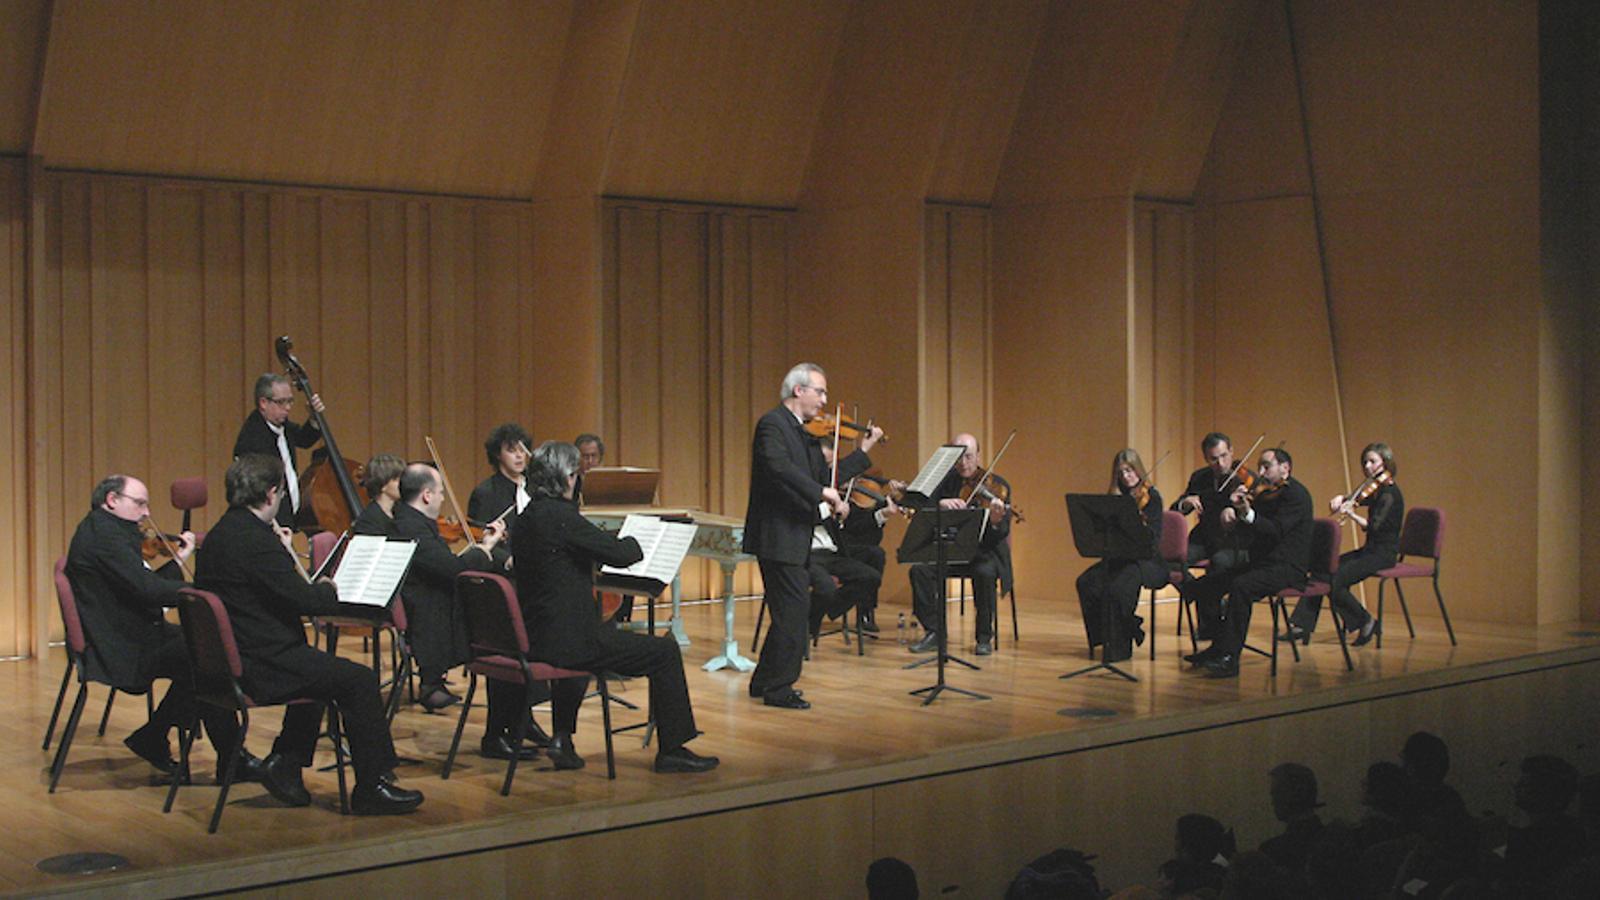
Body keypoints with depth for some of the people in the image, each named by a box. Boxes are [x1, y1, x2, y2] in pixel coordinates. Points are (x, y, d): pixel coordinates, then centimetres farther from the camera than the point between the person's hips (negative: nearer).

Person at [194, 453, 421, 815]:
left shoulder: (219, 536, 11)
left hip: (231, 660, 11)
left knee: (318, 668, 31)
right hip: (259, 667, -11)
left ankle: (284, 764, 27)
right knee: (360, 680, -8)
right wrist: (330, 589, -2)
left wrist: (282, 553, 14)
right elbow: (305, 600, -21)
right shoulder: (255, 540, -21)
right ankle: (372, 786, -2)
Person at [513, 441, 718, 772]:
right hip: (568, 641, -10)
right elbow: (620, 554, -17)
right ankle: (672, 750, 6)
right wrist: (634, 542, 6)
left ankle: (562, 739, 37)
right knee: (666, 651, 0)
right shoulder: (560, 516, -18)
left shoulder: (525, 520, 10)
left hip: (535, 639, 10)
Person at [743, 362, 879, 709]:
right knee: (795, 608, -8)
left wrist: (863, 451, 16)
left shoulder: (805, 432, 16)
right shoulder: (772, 424, -13)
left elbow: (825, 478, 17)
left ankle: (764, 681, 26)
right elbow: (779, 467, -30)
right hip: (777, 536, -10)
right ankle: (780, 689, 0)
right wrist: (822, 493, -32)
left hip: (794, 538, 10)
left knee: (790, 610, 15)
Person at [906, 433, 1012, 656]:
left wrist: (996, 522, -37)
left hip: (984, 551, -3)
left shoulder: (998, 486, -5)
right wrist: (940, 503, -28)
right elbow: (913, 503, -9)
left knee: (985, 573, -35)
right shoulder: (945, 480, 3)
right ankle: (934, 632, -10)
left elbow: (1000, 536, -13)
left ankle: (985, 637, -16)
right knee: (919, 569, -24)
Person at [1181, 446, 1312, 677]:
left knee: (1240, 586, -35)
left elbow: (1276, 530, -23)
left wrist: (1248, 515, -36)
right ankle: (1220, 644, 7)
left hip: (1287, 567, -9)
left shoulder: (1295, 494, -8)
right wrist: (1233, 507, -2)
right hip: (1260, 563, 9)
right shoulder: (1263, 494, 19)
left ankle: (1230, 658, -34)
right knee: (1204, 586, -2)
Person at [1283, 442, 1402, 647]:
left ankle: (1365, 622, -2)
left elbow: (1374, 526, -25)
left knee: (1334, 581, -20)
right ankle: (1301, 625, -7)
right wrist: (1341, 499, -3)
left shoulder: (1389, 493, -15)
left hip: (1382, 553, -9)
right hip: (1369, 551, 9)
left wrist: (1351, 513, -31)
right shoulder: (1376, 491, 14)